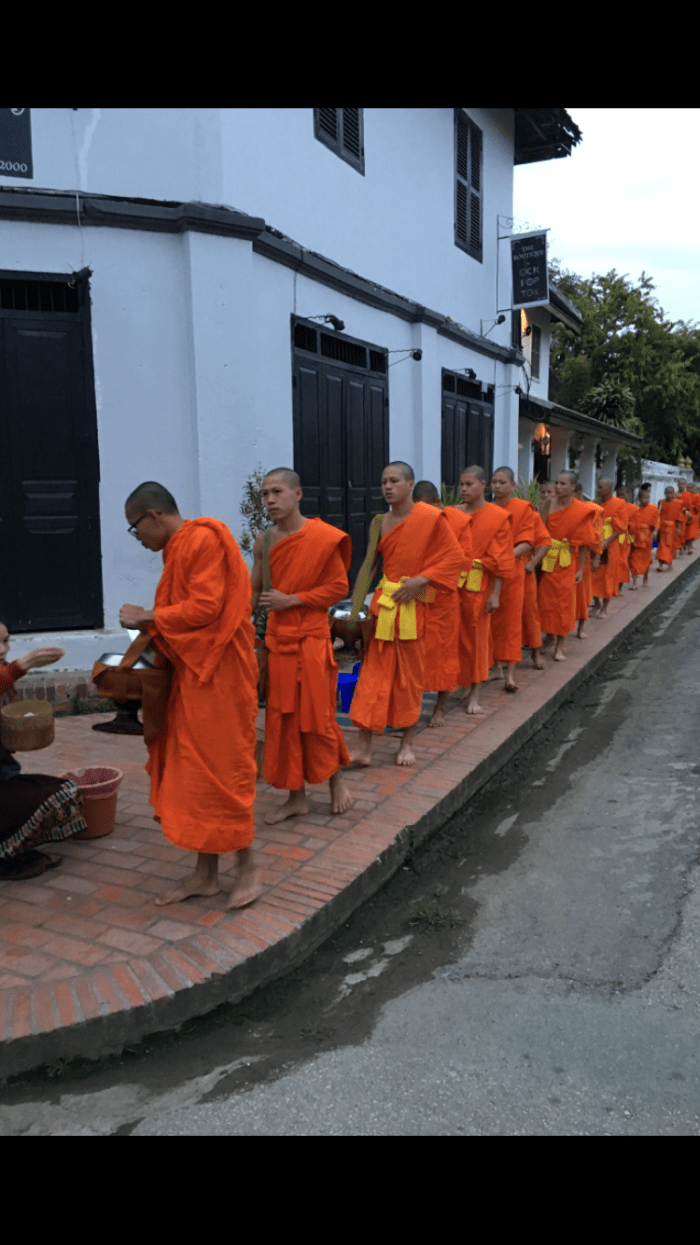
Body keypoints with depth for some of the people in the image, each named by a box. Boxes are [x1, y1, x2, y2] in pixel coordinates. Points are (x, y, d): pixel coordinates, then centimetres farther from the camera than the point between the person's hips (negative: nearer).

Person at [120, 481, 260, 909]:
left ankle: (248, 869, 11)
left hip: (219, 674, -10)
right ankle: (206, 872, 18)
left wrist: (148, 616, -12)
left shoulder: (203, 540, -14)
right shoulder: (181, 548, 16)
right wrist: (150, 622, 3)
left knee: (223, 768, -3)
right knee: (194, 770, 10)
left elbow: (204, 608, -21)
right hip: (193, 673, 10)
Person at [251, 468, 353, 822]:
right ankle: (296, 797, 21)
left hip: (311, 640, -4)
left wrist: (291, 600, -15)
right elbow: (254, 592, 14)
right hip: (277, 640, 5)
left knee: (317, 717, 2)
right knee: (282, 720, 7)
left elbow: (338, 587, -8)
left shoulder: (323, 538, -10)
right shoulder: (263, 542, 4)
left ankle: (336, 779, 30)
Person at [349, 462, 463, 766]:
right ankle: (364, 746, 5)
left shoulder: (431, 518, -7)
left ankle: (407, 744, 24)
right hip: (382, 604, 3)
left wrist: (419, 580, -15)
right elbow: (370, 564, 11)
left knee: (410, 676, 9)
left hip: (413, 606, -3)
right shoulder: (380, 523, 6)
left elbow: (454, 556, -6)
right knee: (373, 674, 1)